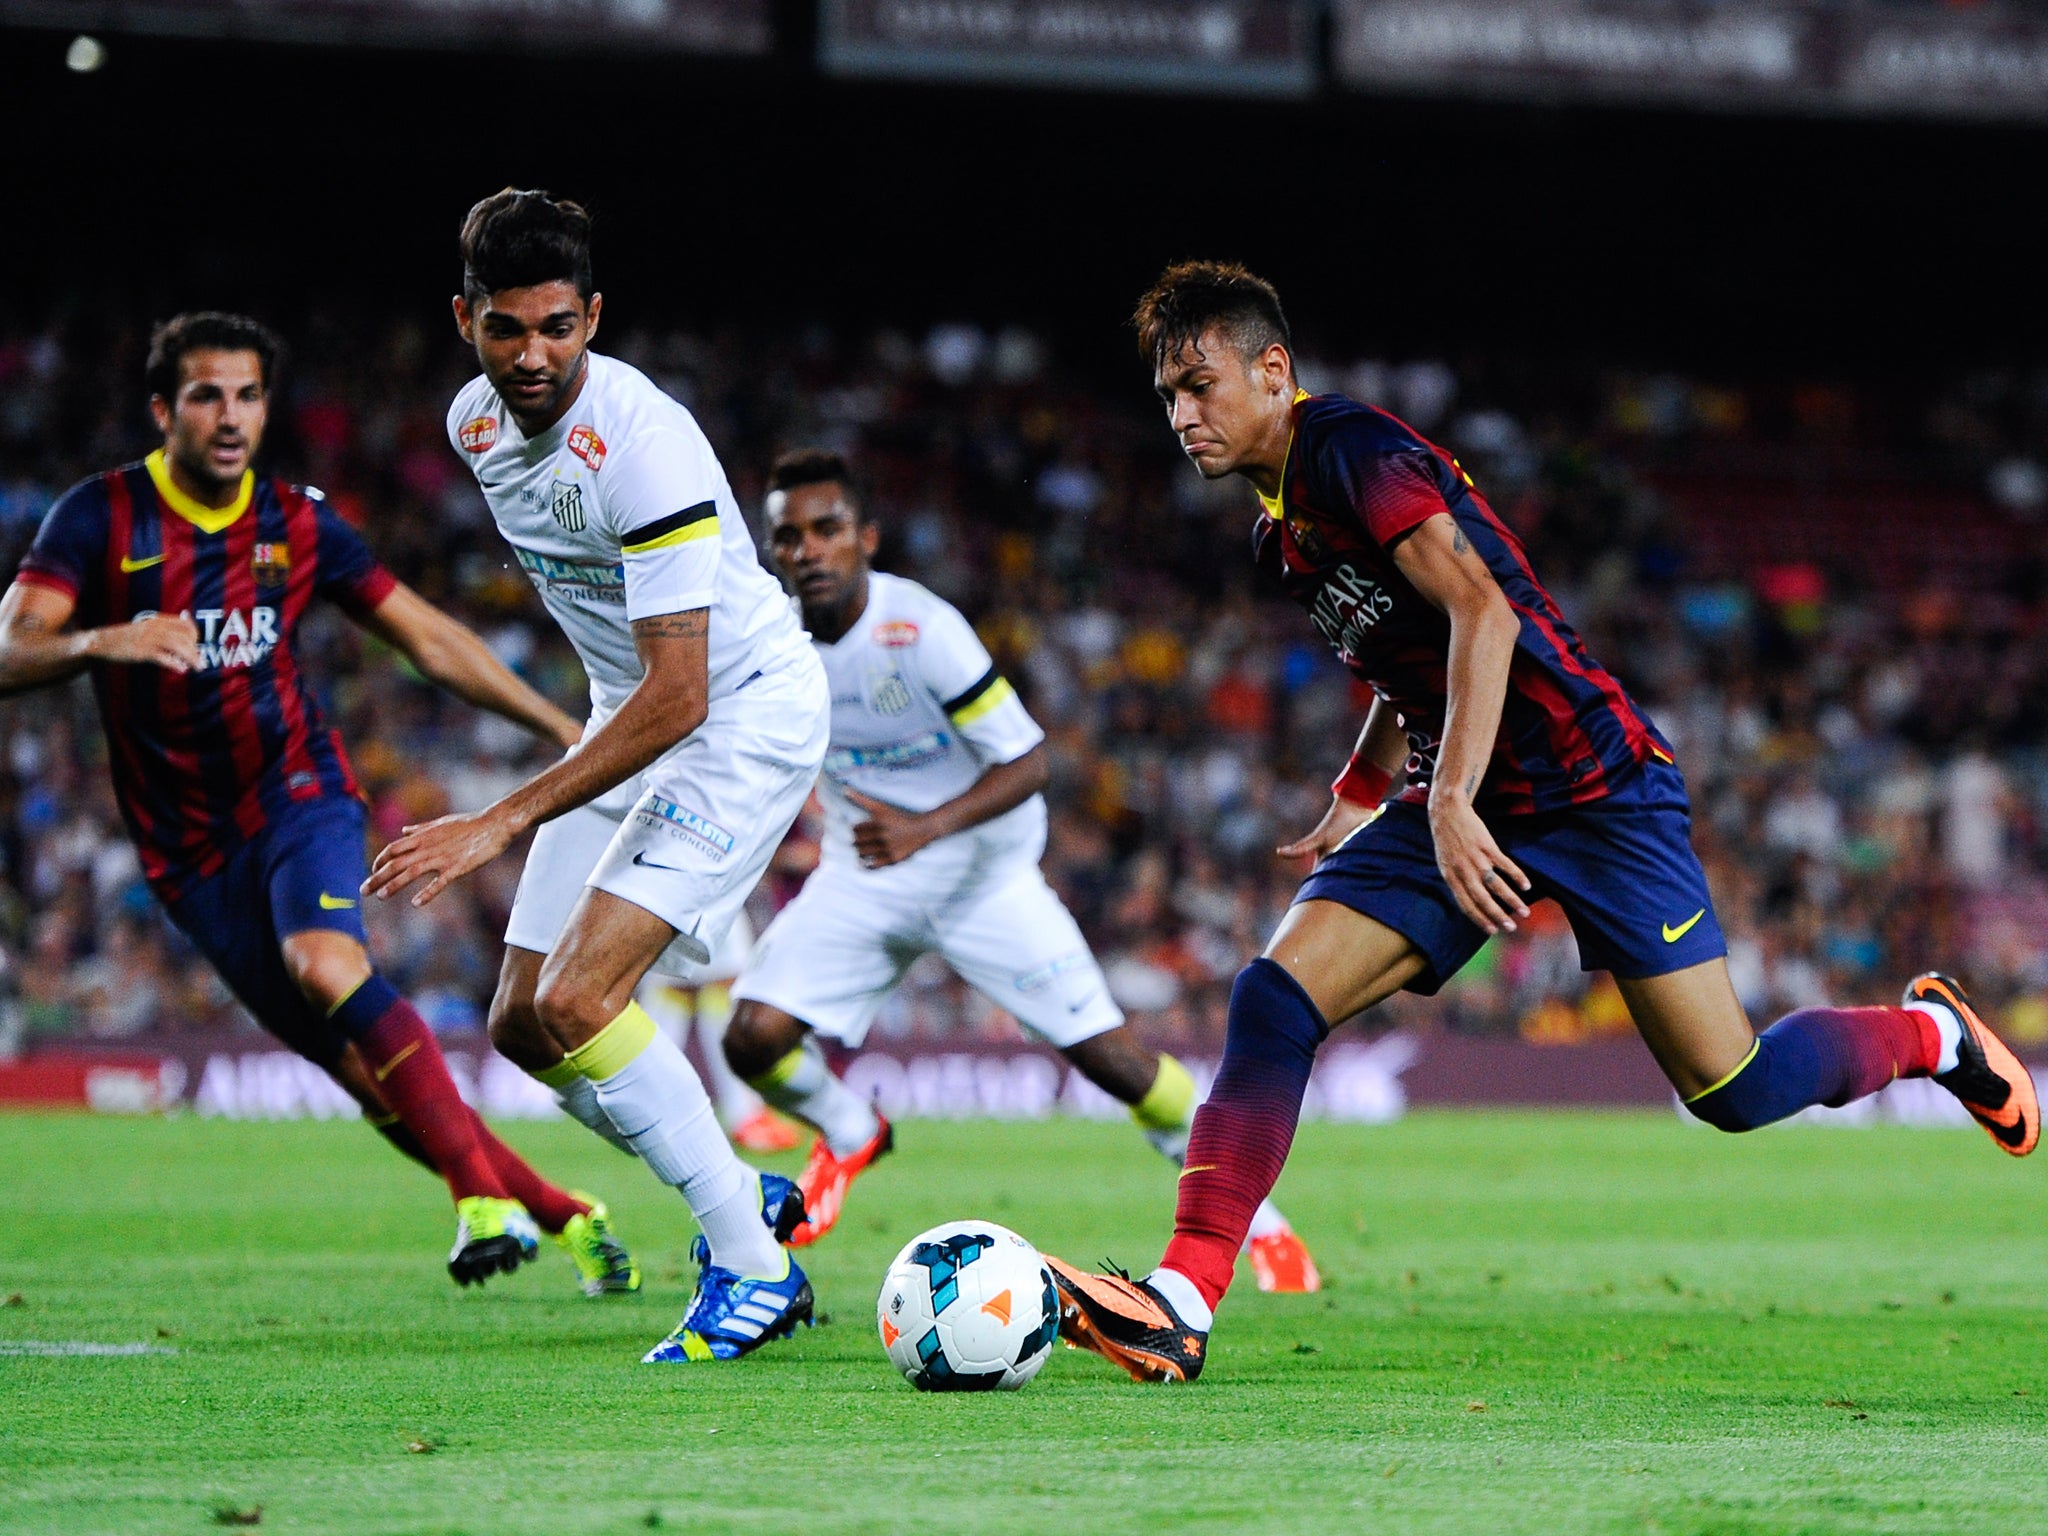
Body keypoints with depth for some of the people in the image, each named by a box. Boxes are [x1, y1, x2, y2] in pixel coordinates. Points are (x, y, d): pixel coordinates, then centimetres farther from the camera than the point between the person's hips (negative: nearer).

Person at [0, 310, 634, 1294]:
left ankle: (484, 1196, -35)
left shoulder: (297, 525, 0)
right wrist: (101, 640, -40)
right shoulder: (100, 519, -7)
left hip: (298, 795, 0)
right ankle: (563, 1216, 12)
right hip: (190, 850, 0)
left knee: (326, 964, -33)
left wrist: (562, 729, 6)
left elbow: (428, 639, 9)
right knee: (366, 1074, -2)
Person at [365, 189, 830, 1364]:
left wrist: (501, 825, -33)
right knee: (523, 1025, 4)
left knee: (577, 1002, -21)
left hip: (746, 707, -8)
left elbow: (679, 696, -31)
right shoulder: (477, 421, -4)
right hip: (630, 712, 9)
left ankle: (756, 1264, -12)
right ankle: (747, 1199, 22)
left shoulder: (647, 445, -30)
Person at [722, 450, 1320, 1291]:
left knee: (1108, 1054, -7)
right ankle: (848, 1135, 19)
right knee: (755, 1039, -15)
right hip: (863, 876, 3)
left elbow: (1025, 763, -24)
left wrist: (926, 827, -37)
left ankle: (1253, 1214, 12)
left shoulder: (921, 631, -26)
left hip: (984, 874, -3)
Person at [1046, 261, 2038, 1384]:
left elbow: (1482, 611, -25)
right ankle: (1180, 1308, -18)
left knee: (1732, 1091, -7)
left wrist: (1452, 803, -29)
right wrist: (1354, 806, 23)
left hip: (1589, 779, -8)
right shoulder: (1281, 525, 13)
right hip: (1461, 804, 8)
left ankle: (1933, 1032, 24)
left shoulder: (1349, 450, -15)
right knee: (1273, 999, -12)